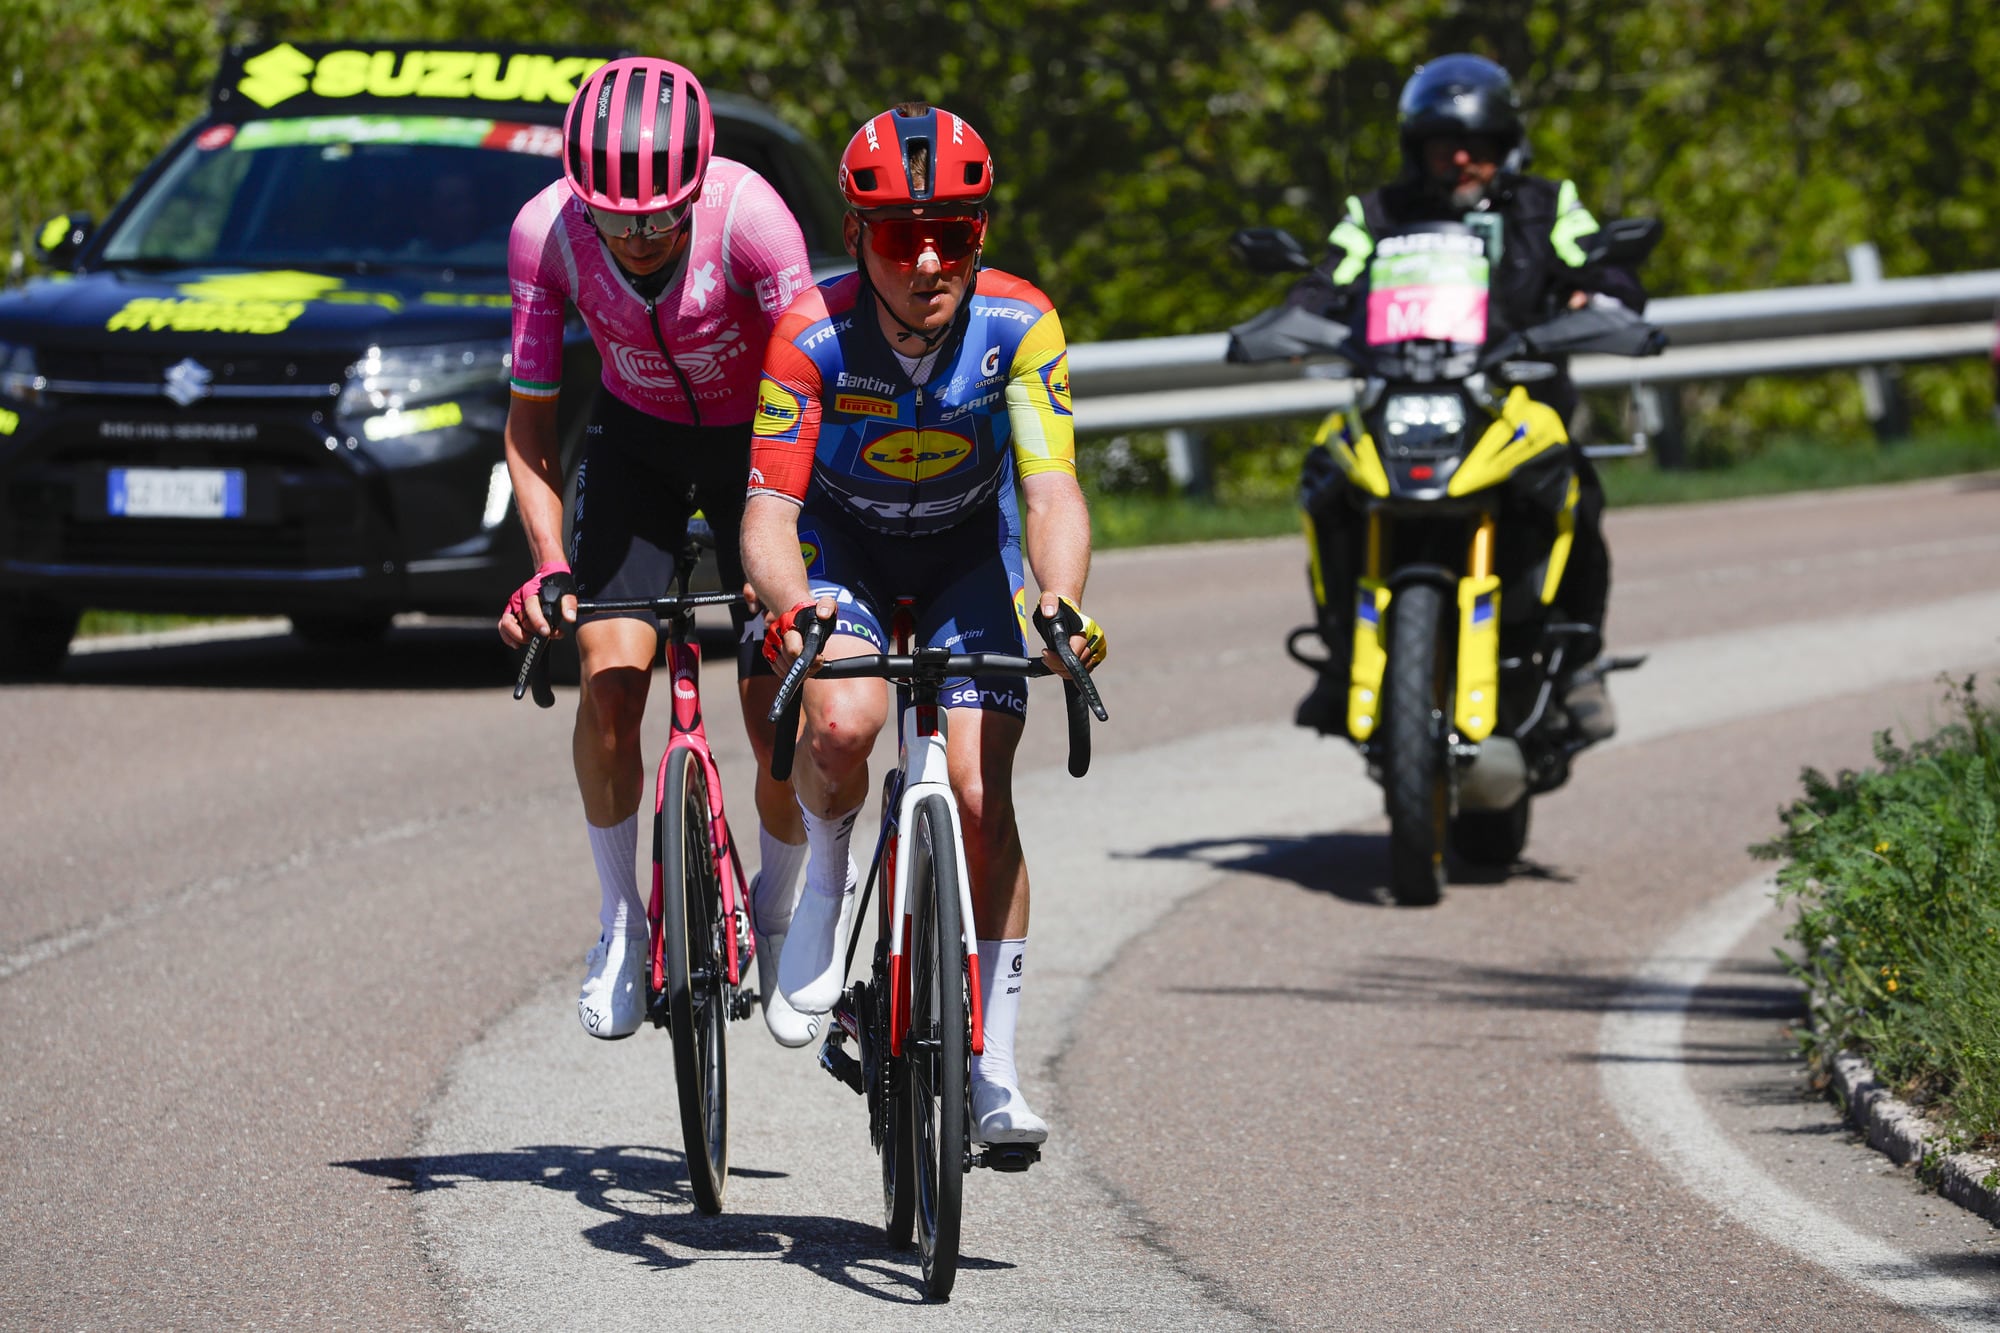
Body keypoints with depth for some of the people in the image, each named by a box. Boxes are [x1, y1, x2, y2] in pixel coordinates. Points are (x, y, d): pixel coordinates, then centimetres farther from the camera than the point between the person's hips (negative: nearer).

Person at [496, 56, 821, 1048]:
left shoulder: (750, 217, -33)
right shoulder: (548, 232, -26)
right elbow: (530, 419, -15)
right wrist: (549, 563, -28)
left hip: (754, 444, -1)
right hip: (636, 439, 1)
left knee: (778, 716, -8)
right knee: (610, 673, -19)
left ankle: (776, 916, 20)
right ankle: (619, 921, 0)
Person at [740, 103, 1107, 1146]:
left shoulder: (1019, 326, -28)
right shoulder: (812, 336, -30)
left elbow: (1051, 490, -33)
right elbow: (769, 512, -33)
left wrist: (1059, 602, -53)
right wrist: (792, 609, -53)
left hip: (968, 551, 1)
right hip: (840, 543, -1)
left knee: (980, 796, -11)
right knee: (843, 725, -31)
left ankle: (994, 1067, 1)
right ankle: (827, 875, 3)